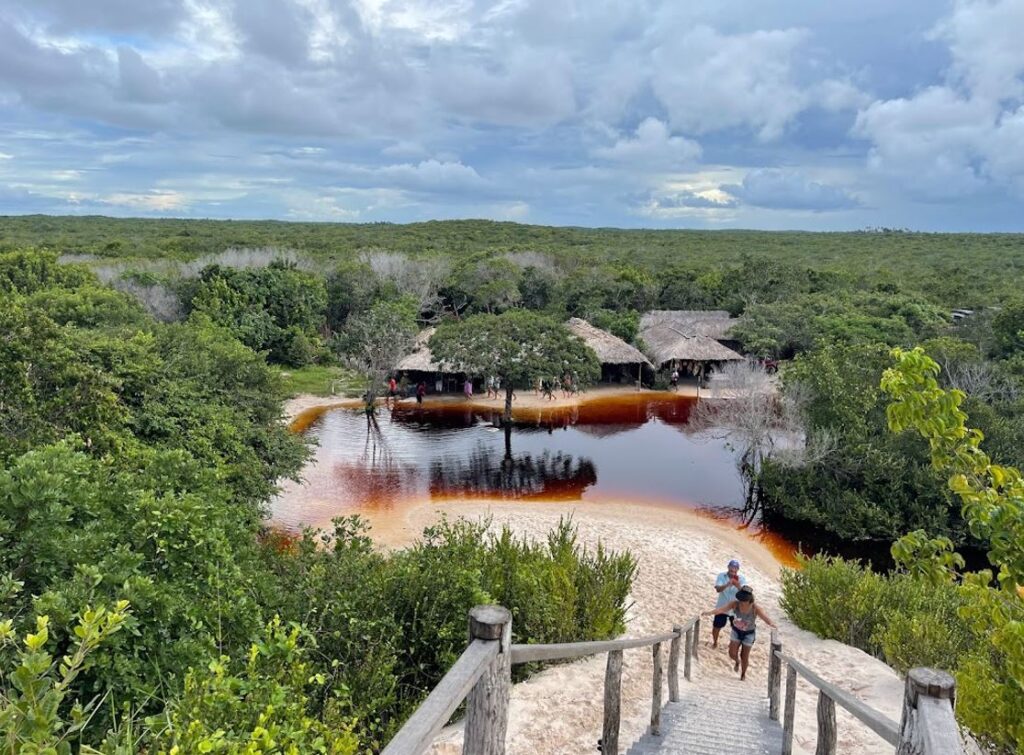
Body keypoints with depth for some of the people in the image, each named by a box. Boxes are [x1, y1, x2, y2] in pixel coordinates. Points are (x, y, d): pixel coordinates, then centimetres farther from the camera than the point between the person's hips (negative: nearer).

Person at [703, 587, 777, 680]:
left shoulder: (755, 608, -30)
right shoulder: (735, 604, -27)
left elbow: (765, 617, -42)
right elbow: (722, 609, -39)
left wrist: (772, 624, -65)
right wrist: (710, 612, -57)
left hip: (749, 633, -2)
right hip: (736, 631, 2)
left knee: (744, 656, 8)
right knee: (732, 654, 1)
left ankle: (743, 675, 37)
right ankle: (737, 661, 40)